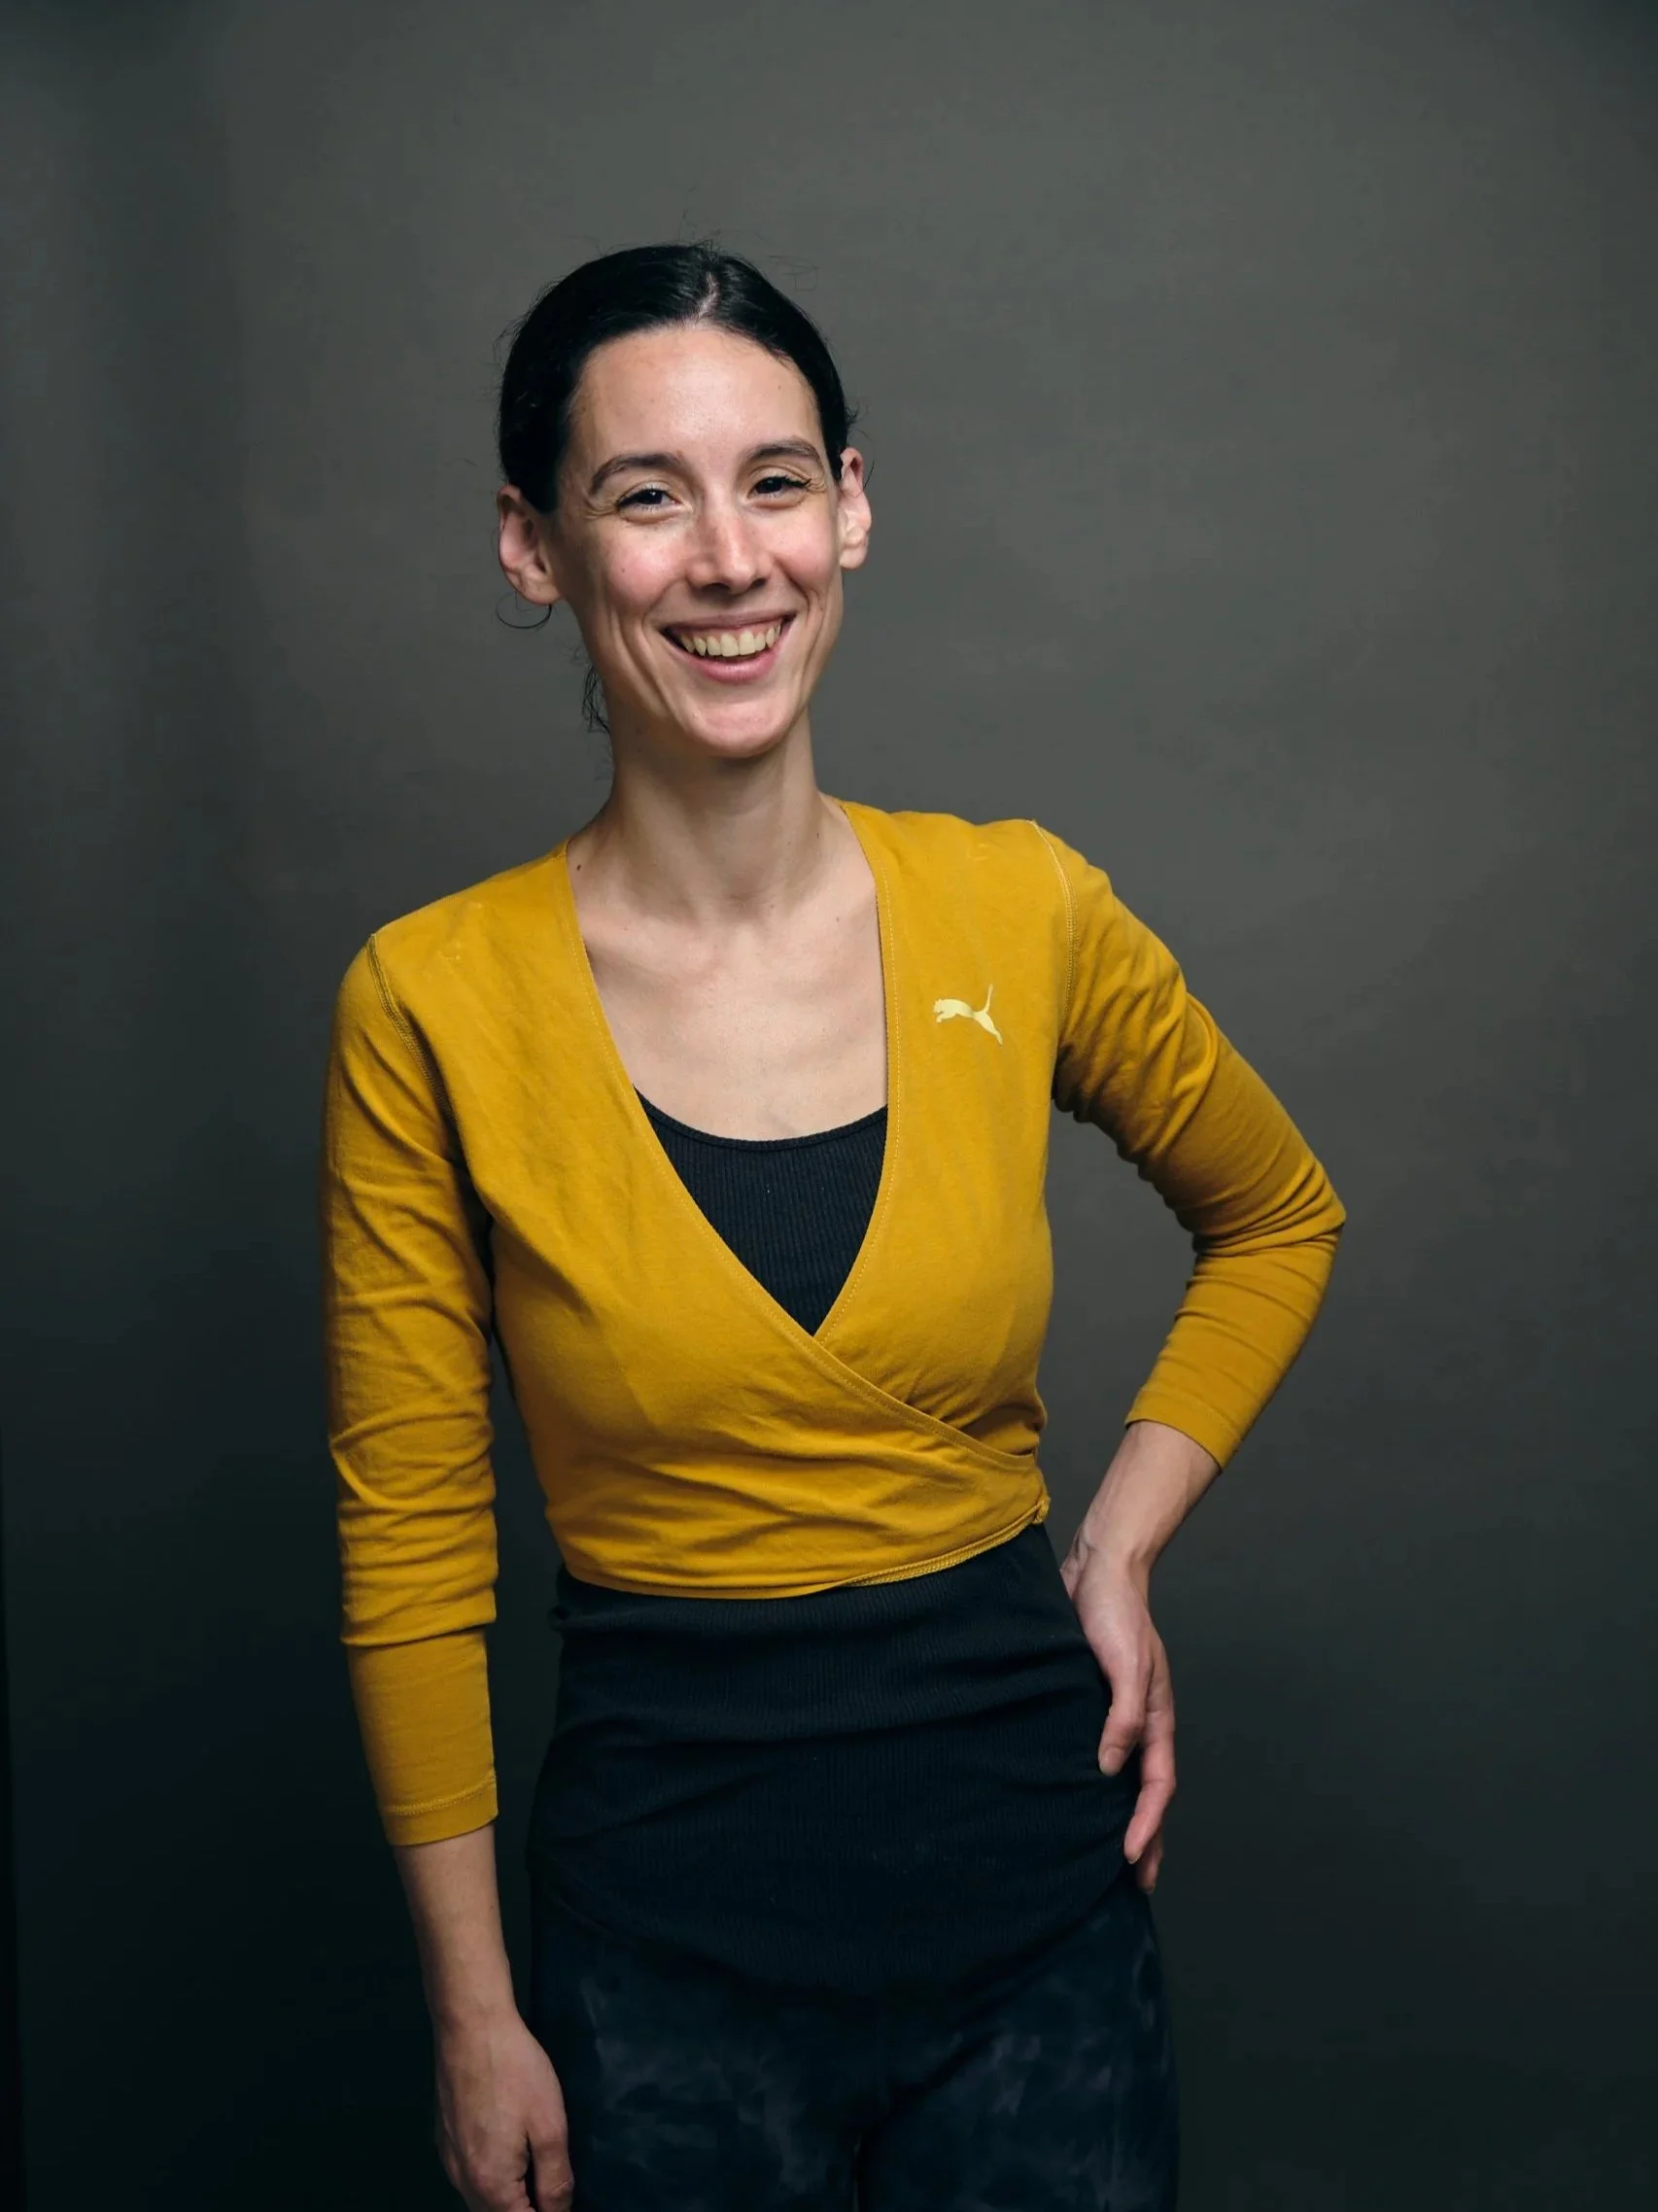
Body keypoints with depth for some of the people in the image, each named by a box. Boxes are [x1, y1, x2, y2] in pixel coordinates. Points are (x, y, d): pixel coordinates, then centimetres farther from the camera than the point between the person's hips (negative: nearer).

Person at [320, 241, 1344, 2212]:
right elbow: (409, 1551, -5)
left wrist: (1123, 1542, 0)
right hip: (663, 1921, -1)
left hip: (1036, 1890, 2)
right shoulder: (433, 1005, -11)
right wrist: (472, 2011, -2)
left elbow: (1276, 1219, 12)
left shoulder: (1022, 913, -6)